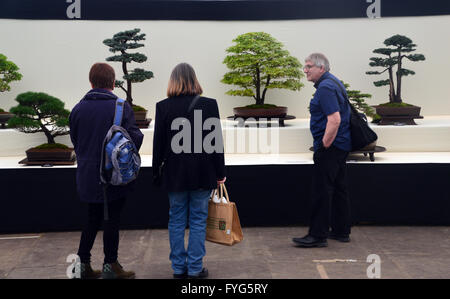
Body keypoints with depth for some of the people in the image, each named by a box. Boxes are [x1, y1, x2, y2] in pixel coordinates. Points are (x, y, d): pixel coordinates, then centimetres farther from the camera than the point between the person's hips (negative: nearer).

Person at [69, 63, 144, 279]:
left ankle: (83, 264, 18)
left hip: (88, 176, 4)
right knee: (112, 219, 6)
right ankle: (110, 265, 13)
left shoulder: (78, 109, 1)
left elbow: (75, 141, 8)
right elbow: (134, 138, -13)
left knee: (93, 219, 16)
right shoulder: (121, 107, -12)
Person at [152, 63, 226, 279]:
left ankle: (179, 267, 18)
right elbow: (217, 141, -3)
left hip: (174, 173, 1)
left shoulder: (163, 106, -3)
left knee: (176, 220, 11)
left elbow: (158, 142, 0)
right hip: (202, 173, -1)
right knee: (198, 220, 7)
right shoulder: (209, 104, -5)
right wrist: (220, 172, 5)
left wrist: (156, 172, 10)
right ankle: (195, 268, 11)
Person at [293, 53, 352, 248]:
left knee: (321, 191, -7)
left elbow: (334, 120, -26)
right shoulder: (333, 82, 17)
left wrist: (324, 146, -19)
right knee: (339, 188, 14)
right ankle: (341, 231, 22)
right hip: (341, 146, 11)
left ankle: (318, 235, -2)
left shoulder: (325, 88, -16)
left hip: (330, 146, -11)